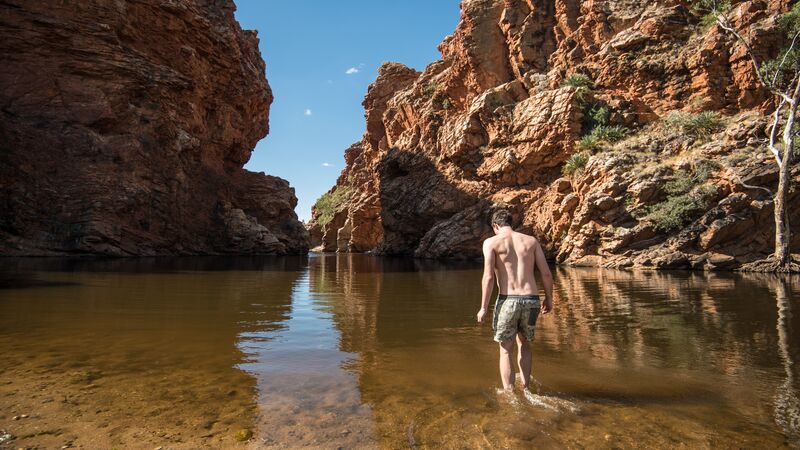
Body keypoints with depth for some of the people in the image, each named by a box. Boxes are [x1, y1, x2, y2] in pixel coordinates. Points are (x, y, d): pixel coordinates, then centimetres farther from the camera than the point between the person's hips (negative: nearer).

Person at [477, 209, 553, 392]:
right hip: (531, 301, 3)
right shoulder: (531, 240, 11)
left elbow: (489, 277, -8)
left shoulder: (491, 242, 1)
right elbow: (546, 273, 6)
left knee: (506, 350, 15)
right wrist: (549, 298, 21)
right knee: (524, 343, 27)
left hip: (508, 301, -3)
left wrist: (483, 308, -3)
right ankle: (525, 387, 26)